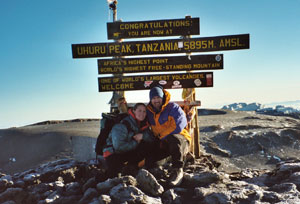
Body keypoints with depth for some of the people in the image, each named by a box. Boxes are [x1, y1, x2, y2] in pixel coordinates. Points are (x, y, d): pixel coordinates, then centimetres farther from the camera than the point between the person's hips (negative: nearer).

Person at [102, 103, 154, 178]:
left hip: (128, 152, 7)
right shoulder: (122, 126, -25)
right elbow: (118, 146, -33)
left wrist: (143, 136, -26)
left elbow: (151, 138, -5)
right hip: (113, 153, -6)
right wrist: (136, 143, -21)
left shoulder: (143, 124, -1)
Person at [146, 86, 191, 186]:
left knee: (173, 138, -41)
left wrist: (162, 136, -15)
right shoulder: (149, 111, 7)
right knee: (147, 157, -13)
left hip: (181, 140, -6)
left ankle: (177, 170, -35)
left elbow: (178, 126, -23)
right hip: (162, 143, 6)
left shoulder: (173, 107, -11)